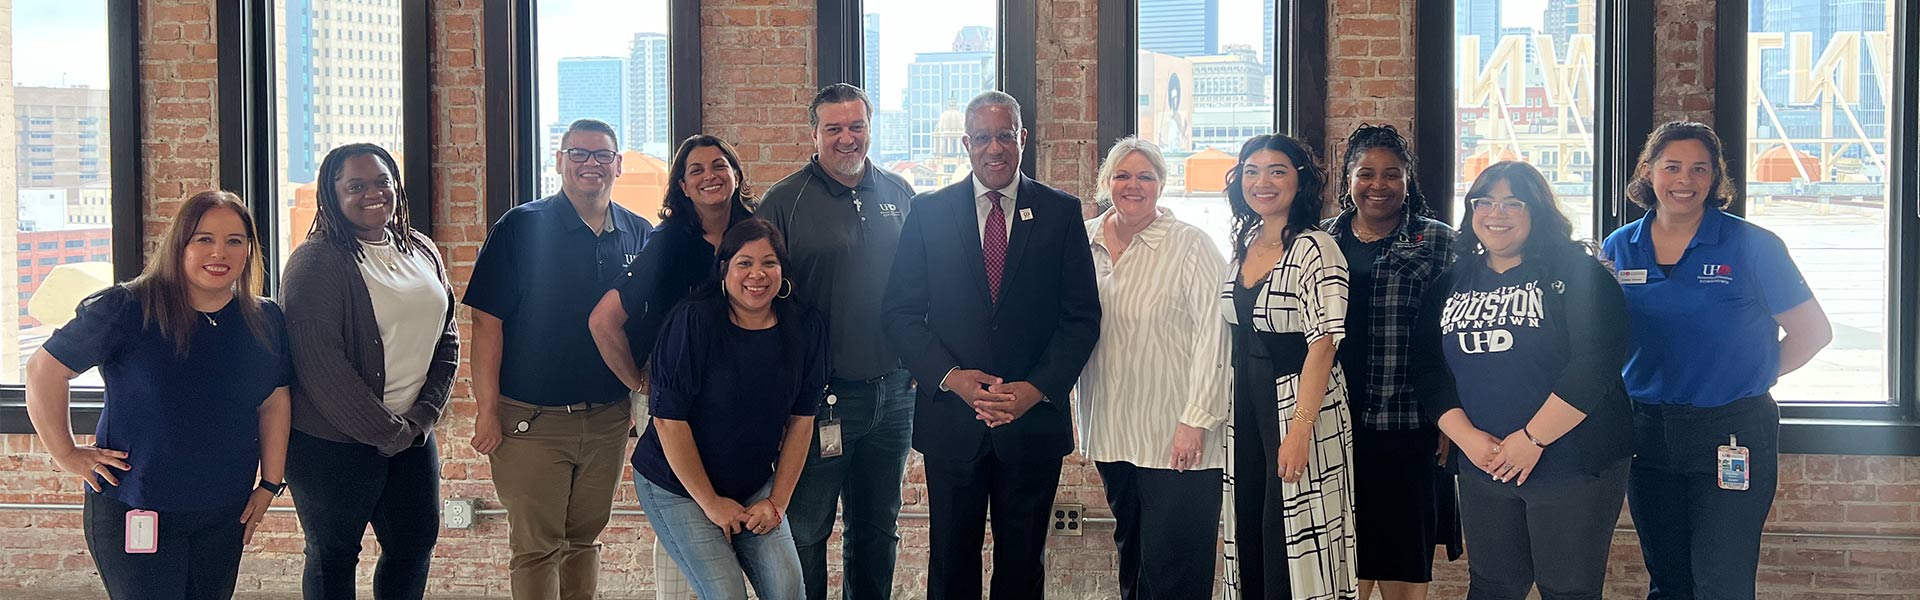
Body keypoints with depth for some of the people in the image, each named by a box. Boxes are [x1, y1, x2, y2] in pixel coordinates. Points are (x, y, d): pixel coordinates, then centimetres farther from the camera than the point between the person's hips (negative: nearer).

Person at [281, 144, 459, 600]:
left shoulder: (421, 252, 9)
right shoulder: (317, 262, -14)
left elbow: (447, 339, 11)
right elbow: (320, 364, -20)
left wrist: (423, 415, -2)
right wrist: (385, 432, -16)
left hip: (412, 435, 6)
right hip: (334, 443, -6)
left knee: (415, 544, 13)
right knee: (333, 555, 7)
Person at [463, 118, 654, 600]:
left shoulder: (640, 235, 6)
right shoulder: (521, 227, -6)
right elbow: (487, 323, -8)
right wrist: (488, 411, -12)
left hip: (607, 419, 4)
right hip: (532, 418, -4)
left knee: (584, 541, 14)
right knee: (537, 547, 0)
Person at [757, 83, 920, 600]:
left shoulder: (899, 195, 9)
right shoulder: (784, 202, -5)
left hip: (892, 395, 4)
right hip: (820, 397, -4)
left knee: (877, 532, 15)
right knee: (805, 534, 3)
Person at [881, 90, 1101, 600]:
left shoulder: (1061, 213, 3)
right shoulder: (929, 212, 3)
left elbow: (1082, 316, 0)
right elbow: (900, 311, 1)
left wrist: (1036, 390, -12)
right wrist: (951, 377, -13)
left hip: (1033, 419, 0)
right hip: (952, 420, 0)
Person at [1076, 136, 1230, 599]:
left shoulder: (1190, 245, -8)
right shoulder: (1084, 241, 6)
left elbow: (1215, 334, -13)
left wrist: (1196, 421, -17)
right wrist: (1081, 422, 3)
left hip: (1177, 438, -5)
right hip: (1111, 433, 5)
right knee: (1131, 551, 15)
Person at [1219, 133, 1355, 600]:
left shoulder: (1315, 250, -12)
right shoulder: (1244, 247, 11)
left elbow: (1322, 345, -18)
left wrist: (1300, 429, -24)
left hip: (1298, 399, -7)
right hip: (1245, 403, 7)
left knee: (1292, 540, -3)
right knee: (1251, 537, 11)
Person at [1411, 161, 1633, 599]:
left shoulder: (1576, 274, -6)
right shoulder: (1451, 285, 10)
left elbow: (1595, 364, -16)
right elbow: (1430, 373, 5)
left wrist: (1533, 439, -19)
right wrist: (1467, 438, -11)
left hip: (1572, 467, -5)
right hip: (1482, 469, 5)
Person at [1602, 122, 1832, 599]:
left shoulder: (1751, 246, -6)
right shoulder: (1619, 249, 4)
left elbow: (1812, 332, -1)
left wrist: (1746, 377, 1)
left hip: (1732, 434, -4)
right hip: (1648, 431, 4)